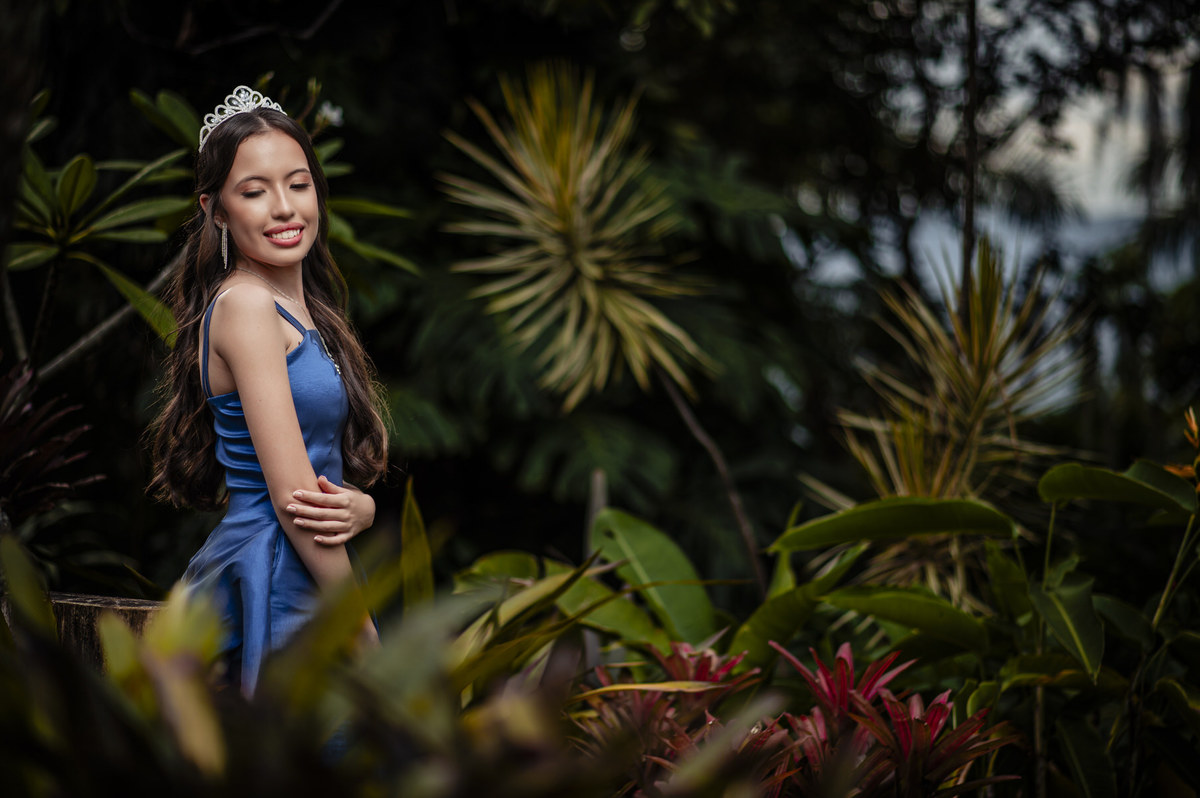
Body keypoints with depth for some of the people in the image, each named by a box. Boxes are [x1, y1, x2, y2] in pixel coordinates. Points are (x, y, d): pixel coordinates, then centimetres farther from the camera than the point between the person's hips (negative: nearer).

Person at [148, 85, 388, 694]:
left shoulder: (304, 310, 15)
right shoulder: (246, 304, -12)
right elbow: (290, 496, -16)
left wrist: (360, 507, -10)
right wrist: (366, 635, -11)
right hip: (275, 585, -9)